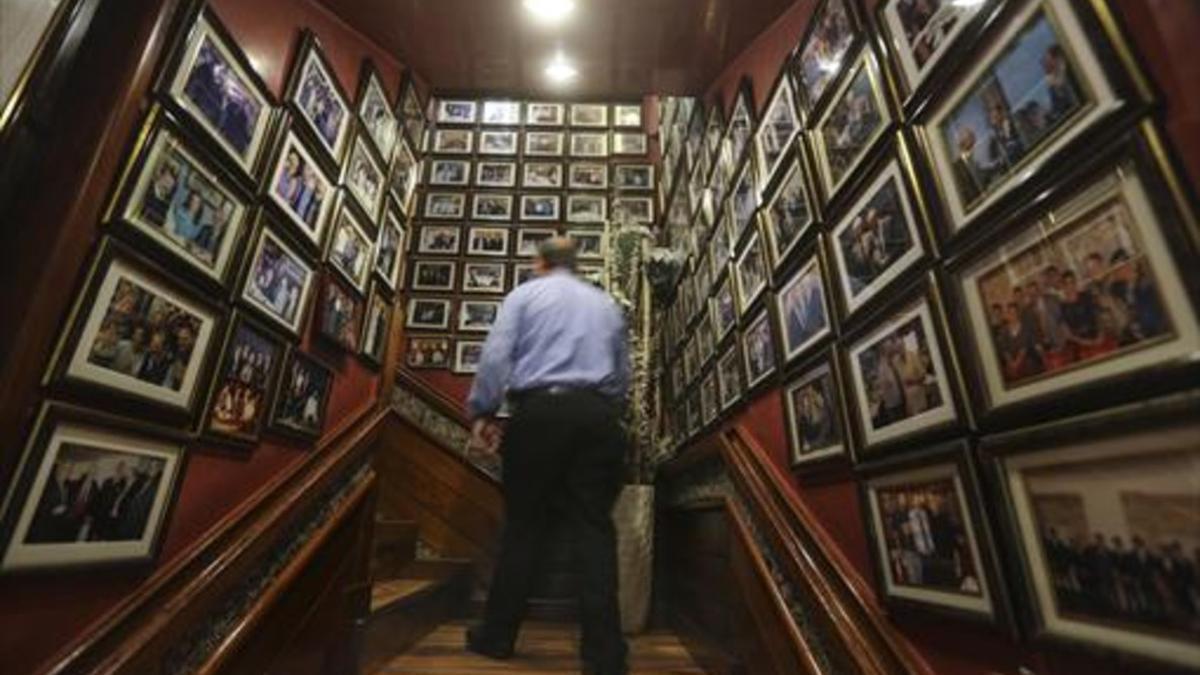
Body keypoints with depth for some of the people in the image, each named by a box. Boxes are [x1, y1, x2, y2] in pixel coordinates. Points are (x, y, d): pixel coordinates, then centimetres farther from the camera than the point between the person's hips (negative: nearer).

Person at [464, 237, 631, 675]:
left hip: (540, 411, -2)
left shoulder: (524, 294, 11)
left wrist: (481, 412, 3)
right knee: (594, 528, 3)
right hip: (598, 414, 3)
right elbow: (623, 373, 24)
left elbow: (496, 354, -2)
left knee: (524, 524, 9)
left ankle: (497, 636, 24)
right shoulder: (606, 304, 22)